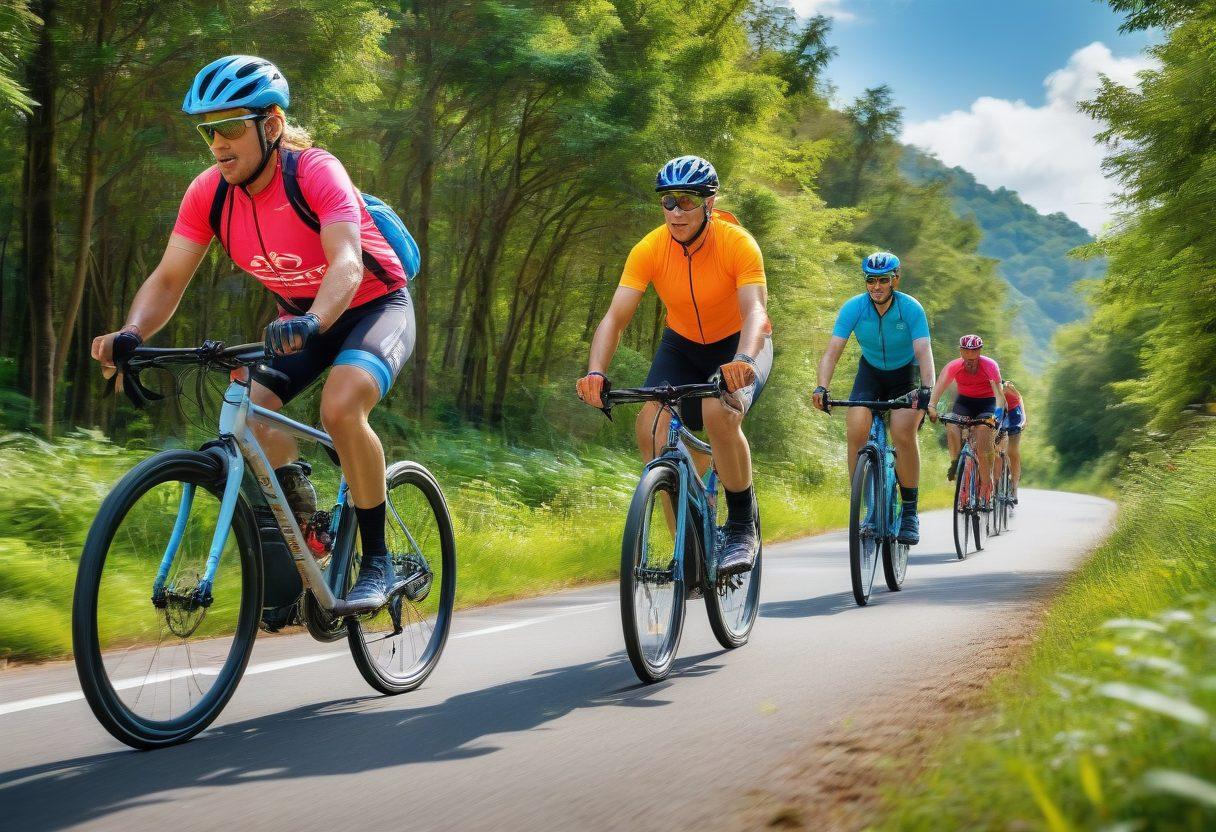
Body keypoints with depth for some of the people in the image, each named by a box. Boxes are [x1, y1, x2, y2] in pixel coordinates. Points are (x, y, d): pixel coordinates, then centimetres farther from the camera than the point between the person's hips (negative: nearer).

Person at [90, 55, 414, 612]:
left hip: (375, 306, -6)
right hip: (300, 319, 6)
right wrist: (131, 334, -35)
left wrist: (311, 322, -63)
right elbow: (168, 278, -14)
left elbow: (347, 262, -43)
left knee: (341, 407, -32)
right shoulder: (209, 192, -13)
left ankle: (376, 561, -15)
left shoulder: (316, 172, -28)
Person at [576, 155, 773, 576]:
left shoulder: (738, 244, -26)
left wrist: (743, 360, -57)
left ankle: (742, 528, -13)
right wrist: (595, 372, -42)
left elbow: (755, 311, -37)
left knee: (719, 412, -34)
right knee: (651, 427, -20)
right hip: (682, 344, 3)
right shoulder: (649, 250, -19)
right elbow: (615, 317, -24)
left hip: (739, 343, -3)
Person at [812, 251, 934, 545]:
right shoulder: (853, 308, -19)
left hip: (905, 375, -2)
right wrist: (822, 387, -42)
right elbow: (832, 351, -25)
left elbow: (924, 352, -32)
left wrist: (927, 389, -50)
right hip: (870, 373, 2)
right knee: (856, 431, -23)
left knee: (903, 433, -26)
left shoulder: (911, 309, -23)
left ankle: (909, 512, -13)